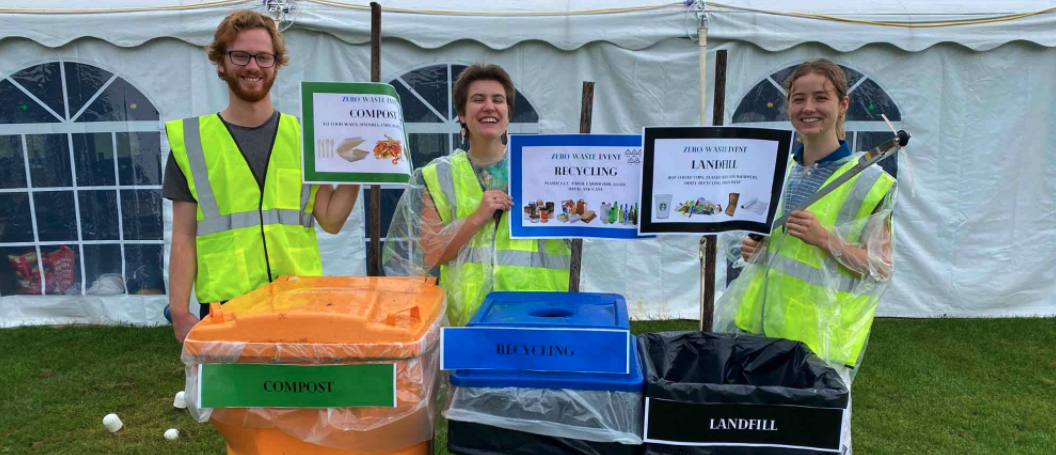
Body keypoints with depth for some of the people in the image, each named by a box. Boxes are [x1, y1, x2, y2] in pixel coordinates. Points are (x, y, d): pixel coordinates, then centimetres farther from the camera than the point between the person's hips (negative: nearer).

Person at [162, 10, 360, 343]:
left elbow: (331, 221, 2)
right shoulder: (192, 141, 3)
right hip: (224, 305, -1)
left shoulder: (302, 136, 6)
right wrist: (179, 311, -2)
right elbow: (185, 236, 4)